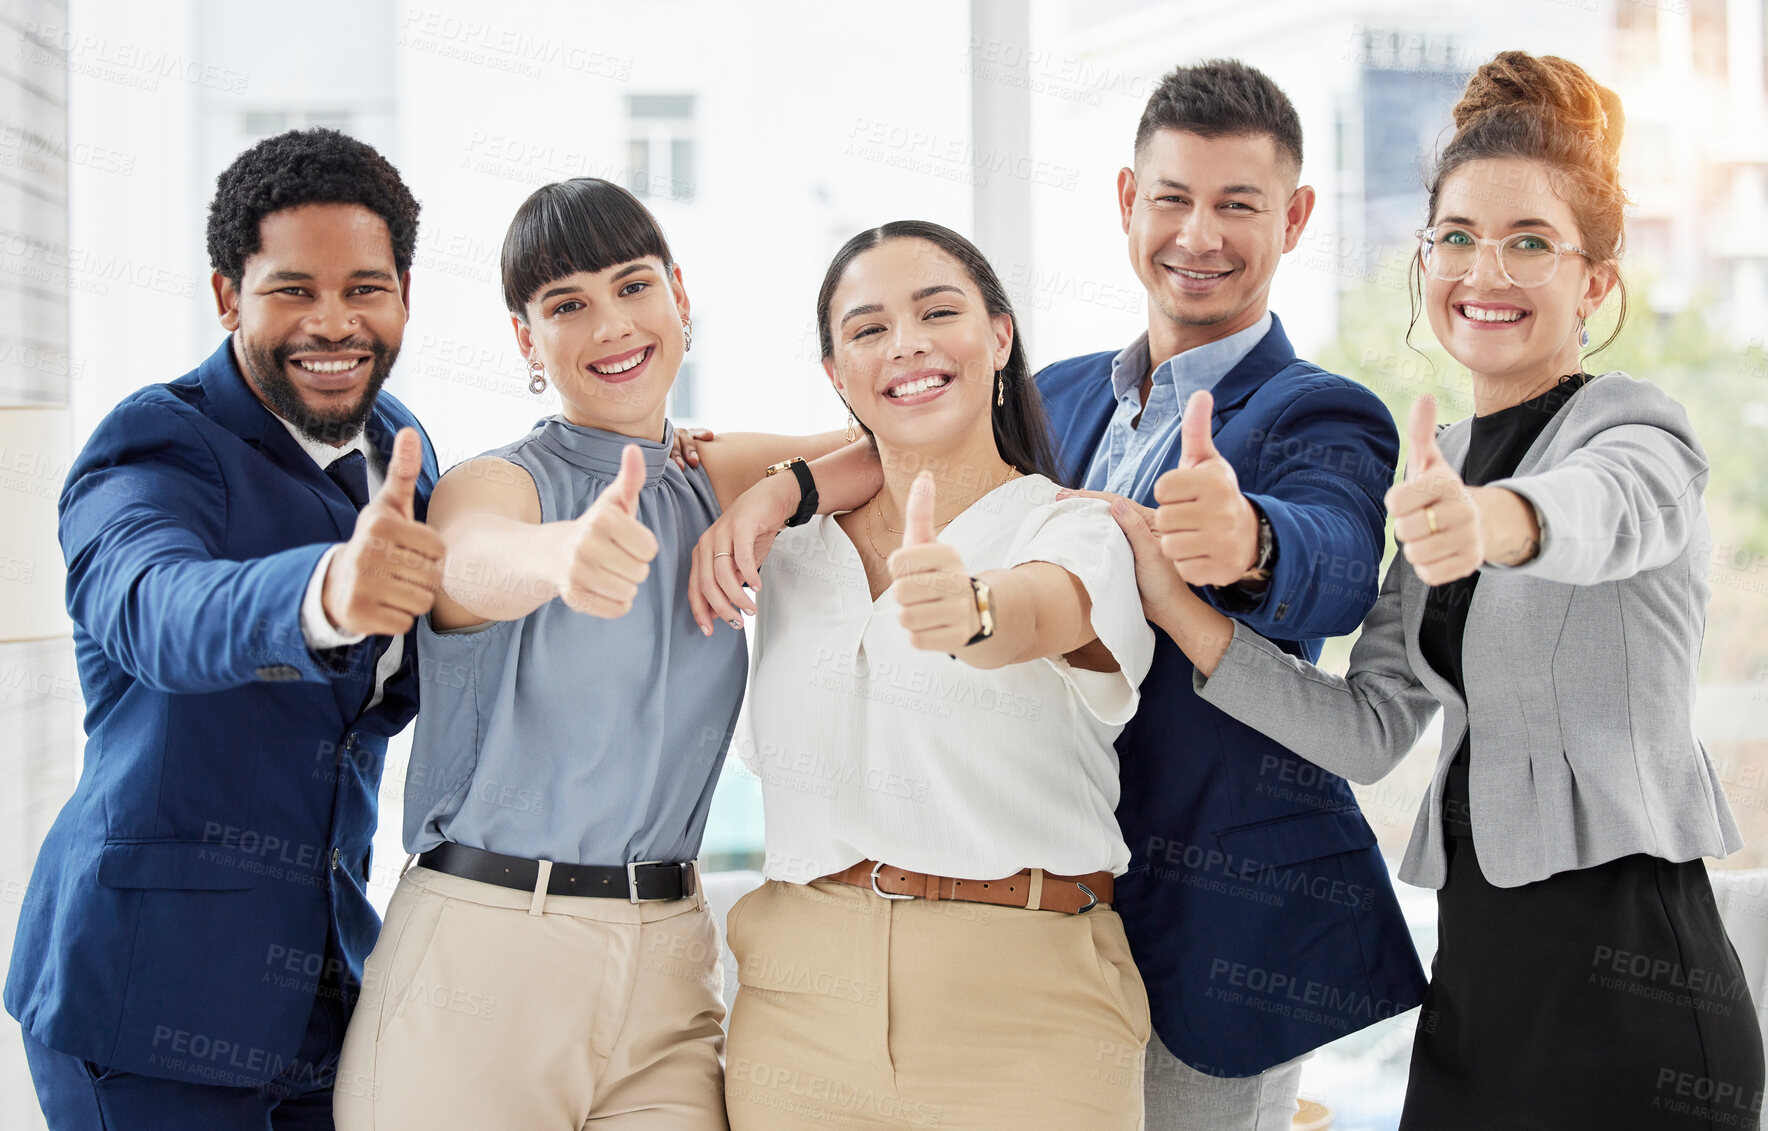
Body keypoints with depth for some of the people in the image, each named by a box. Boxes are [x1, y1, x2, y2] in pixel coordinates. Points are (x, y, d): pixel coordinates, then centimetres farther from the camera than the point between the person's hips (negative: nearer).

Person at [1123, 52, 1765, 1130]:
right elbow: (1372, 727, 4)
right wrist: (1182, 611, -8)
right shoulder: (1445, 468, 14)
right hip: (1476, 976, 7)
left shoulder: (1639, 430, -6)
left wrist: (1489, 521, -54)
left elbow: (1598, 513, -33)